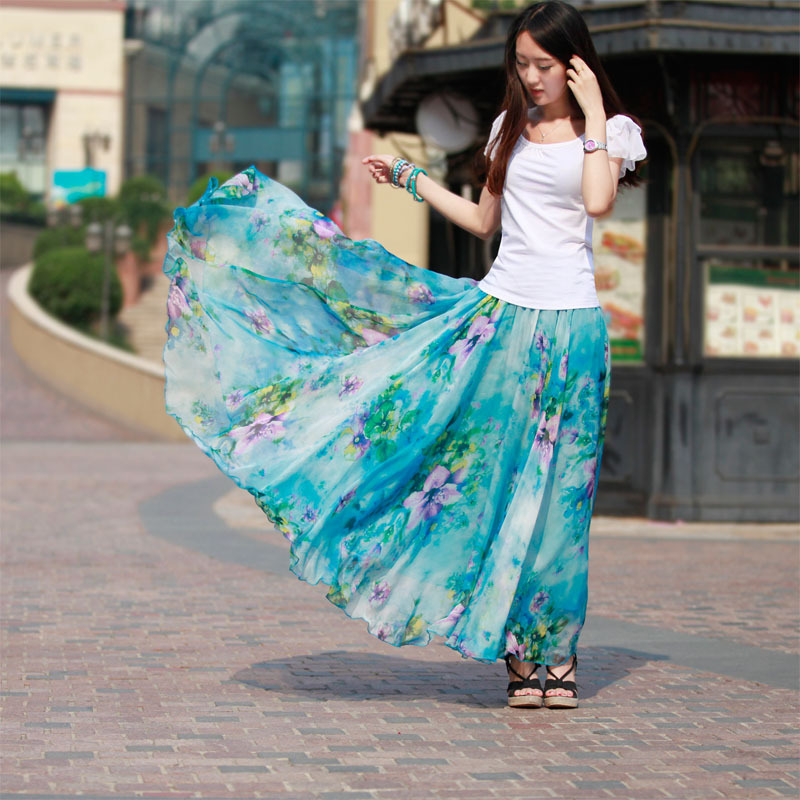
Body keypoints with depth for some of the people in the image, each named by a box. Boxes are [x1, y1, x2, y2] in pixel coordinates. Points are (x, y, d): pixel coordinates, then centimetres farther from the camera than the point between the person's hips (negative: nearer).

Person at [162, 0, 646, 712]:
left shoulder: (607, 131, 2)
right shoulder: (512, 126, 14)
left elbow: (598, 202, -18)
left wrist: (594, 117, -11)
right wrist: (409, 179, 23)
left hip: (569, 327, -4)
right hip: (499, 317, 4)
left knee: (554, 488, 0)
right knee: (498, 478, 1)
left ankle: (555, 652, 10)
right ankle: (521, 654, 7)